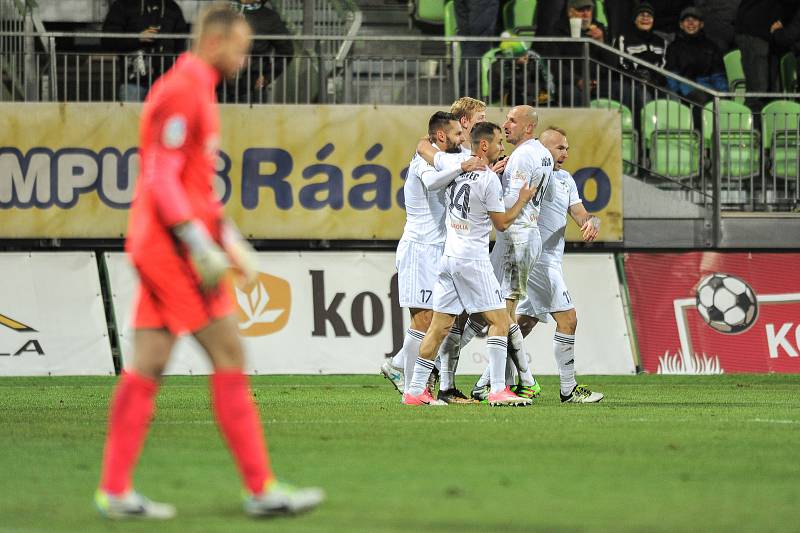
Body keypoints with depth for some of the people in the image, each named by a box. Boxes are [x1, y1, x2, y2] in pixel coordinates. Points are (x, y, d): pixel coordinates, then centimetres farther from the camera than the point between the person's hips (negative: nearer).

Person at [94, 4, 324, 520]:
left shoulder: (198, 91, 19)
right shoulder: (182, 91, -13)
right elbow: (161, 178, -19)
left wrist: (231, 240, 21)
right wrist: (201, 247, -22)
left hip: (159, 246, 10)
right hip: (173, 245, -10)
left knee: (148, 364, 6)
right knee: (229, 356, -7)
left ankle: (115, 490, 5)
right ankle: (261, 488, -5)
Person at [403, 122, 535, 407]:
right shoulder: (489, 180, -12)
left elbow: (425, 148, 28)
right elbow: (502, 223, -5)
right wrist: (523, 200, 11)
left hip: (448, 256, 7)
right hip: (473, 260, -7)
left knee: (440, 325, 10)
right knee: (500, 320, -5)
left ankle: (415, 390, 10)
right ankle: (498, 391, -14)